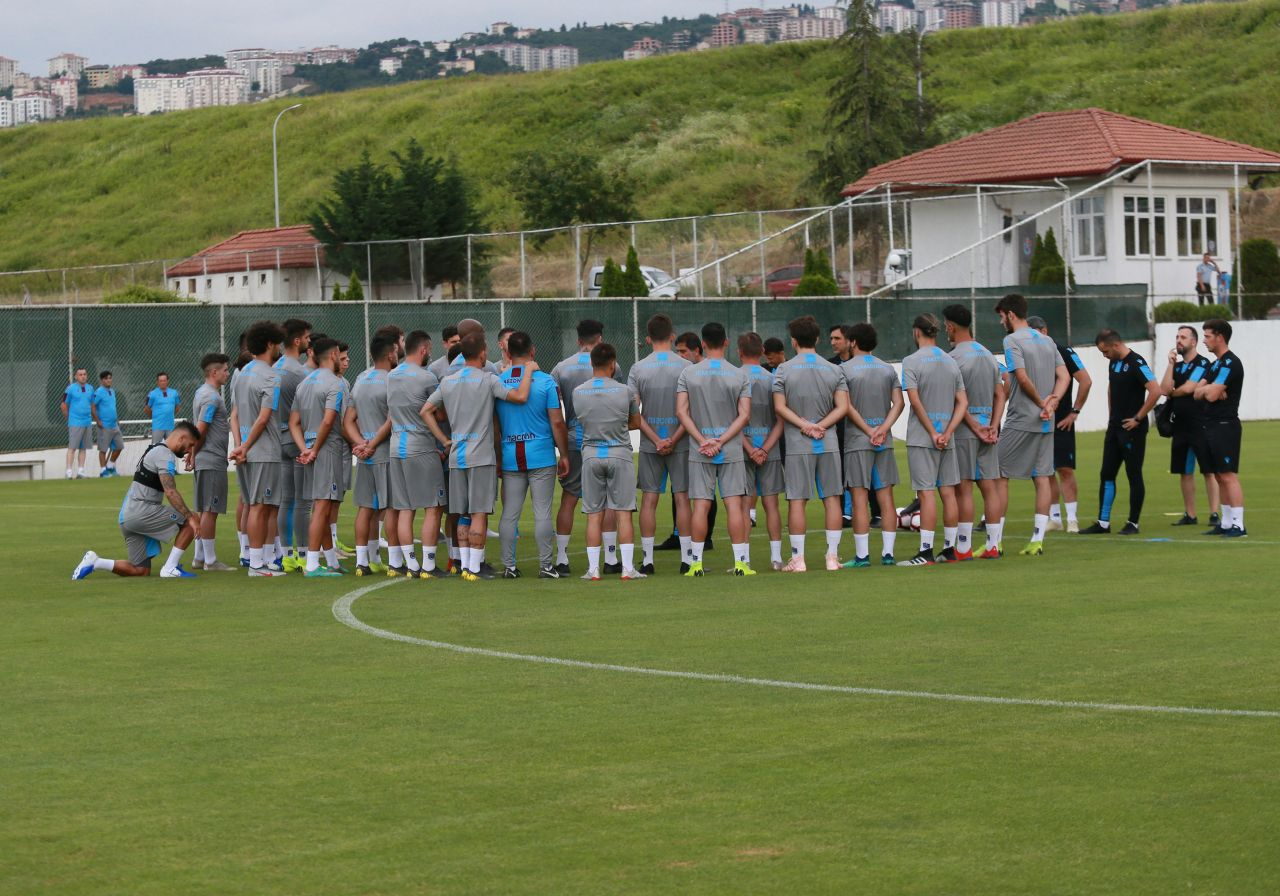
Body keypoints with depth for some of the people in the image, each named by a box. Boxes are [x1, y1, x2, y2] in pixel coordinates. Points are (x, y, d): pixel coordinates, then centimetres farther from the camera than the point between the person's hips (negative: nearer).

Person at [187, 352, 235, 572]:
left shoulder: (202, 393, 16)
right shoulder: (212, 397, -16)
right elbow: (200, 430, -18)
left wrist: (192, 453, 18)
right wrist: (194, 454, -6)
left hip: (204, 461, 10)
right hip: (212, 461, -10)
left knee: (205, 511, 13)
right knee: (210, 511, -6)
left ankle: (199, 558, 18)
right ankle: (210, 560, -3)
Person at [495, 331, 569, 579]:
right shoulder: (545, 381, -6)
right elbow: (557, 422, -6)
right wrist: (564, 455, 4)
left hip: (510, 458, 2)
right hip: (541, 457, -2)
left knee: (509, 514, 7)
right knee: (543, 512, 1)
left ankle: (508, 565, 8)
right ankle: (545, 565, 2)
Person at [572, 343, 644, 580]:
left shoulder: (578, 392, -2)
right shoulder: (625, 391, -6)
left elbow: (581, 423, 10)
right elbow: (636, 423, 6)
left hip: (591, 454, 2)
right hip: (620, 454, -1)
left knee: (594, 514, 5)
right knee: (623, 512, 1)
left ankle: (593, 569, 3)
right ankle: (627, 567, -1)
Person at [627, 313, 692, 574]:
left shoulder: (638, 369, -1)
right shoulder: (685, 367, -2)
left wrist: (657, 440, -7)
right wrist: (674, 440, -8)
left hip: (650, 445, 1)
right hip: (680, 443, -1)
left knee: (649, 499, 4)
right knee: (681, 498, 2)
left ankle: (647, 560, 3)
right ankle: (686, 558, 1)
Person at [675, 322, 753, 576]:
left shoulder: (688, 374, 0)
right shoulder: (740, 375, 1)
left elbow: (682, 412, -5)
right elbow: (744, 415, -6)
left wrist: (703, 440, -8)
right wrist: (721, 441, -8)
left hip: (699, 452, 0)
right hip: (732, 451, 0)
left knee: (701, 505, 1)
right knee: (734, 505, 0)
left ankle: (696, 562, 1)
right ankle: (740, 562, -2)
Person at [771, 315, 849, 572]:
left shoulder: (784, 370, -1)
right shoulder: (834, 370, 6)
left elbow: (780, 407, -8)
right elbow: (843, 407, -2)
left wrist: (804, 425, -8)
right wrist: (820, 426, -7)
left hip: (797, 445, -2)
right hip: (828, 443, 2)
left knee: (797, 500, 0)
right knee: (831, 498, 7)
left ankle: (797, 558, 0)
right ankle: (833, 556, 7)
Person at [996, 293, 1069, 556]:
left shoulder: (1012, 341, -9)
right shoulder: (1047, 341, 13)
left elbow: (1022, 378, -18)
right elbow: (1063, 376, 8)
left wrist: (1042, 403, -6)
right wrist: (1052, 401, -6)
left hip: (1020, 422, -7)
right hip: (1046, 424, 7)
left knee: (998, 476, -1)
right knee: (1042, 477, 6)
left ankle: (994, 542, -3)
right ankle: (1037, 540, 5)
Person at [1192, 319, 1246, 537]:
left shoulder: (1230, 363, -13)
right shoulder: (1215, 364, 18)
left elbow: (1212, 395, -19)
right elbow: (1197, 393, 13)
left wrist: (1206, 389, 1)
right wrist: (1208, 389, -6)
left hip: (1225, 426, -10)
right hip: (1210, 427, 10)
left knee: (1228, 476, -13)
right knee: (1219, 476, 11)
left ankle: (1238, 525, -15)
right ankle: (1226, 524, 15)